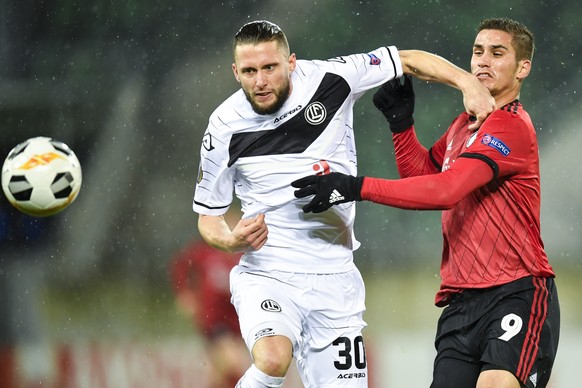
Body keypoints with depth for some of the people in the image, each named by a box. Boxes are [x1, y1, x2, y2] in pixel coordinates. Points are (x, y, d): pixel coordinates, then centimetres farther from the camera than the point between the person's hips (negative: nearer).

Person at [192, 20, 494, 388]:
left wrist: (468, 82, -8)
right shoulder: (225, 129, -6)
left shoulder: (328, 79, -6)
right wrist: (231, 241, -16)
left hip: (334, 280, 2)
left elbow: (409, 60, 7)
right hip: (266, 275, -2)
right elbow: (208, 216, 6)